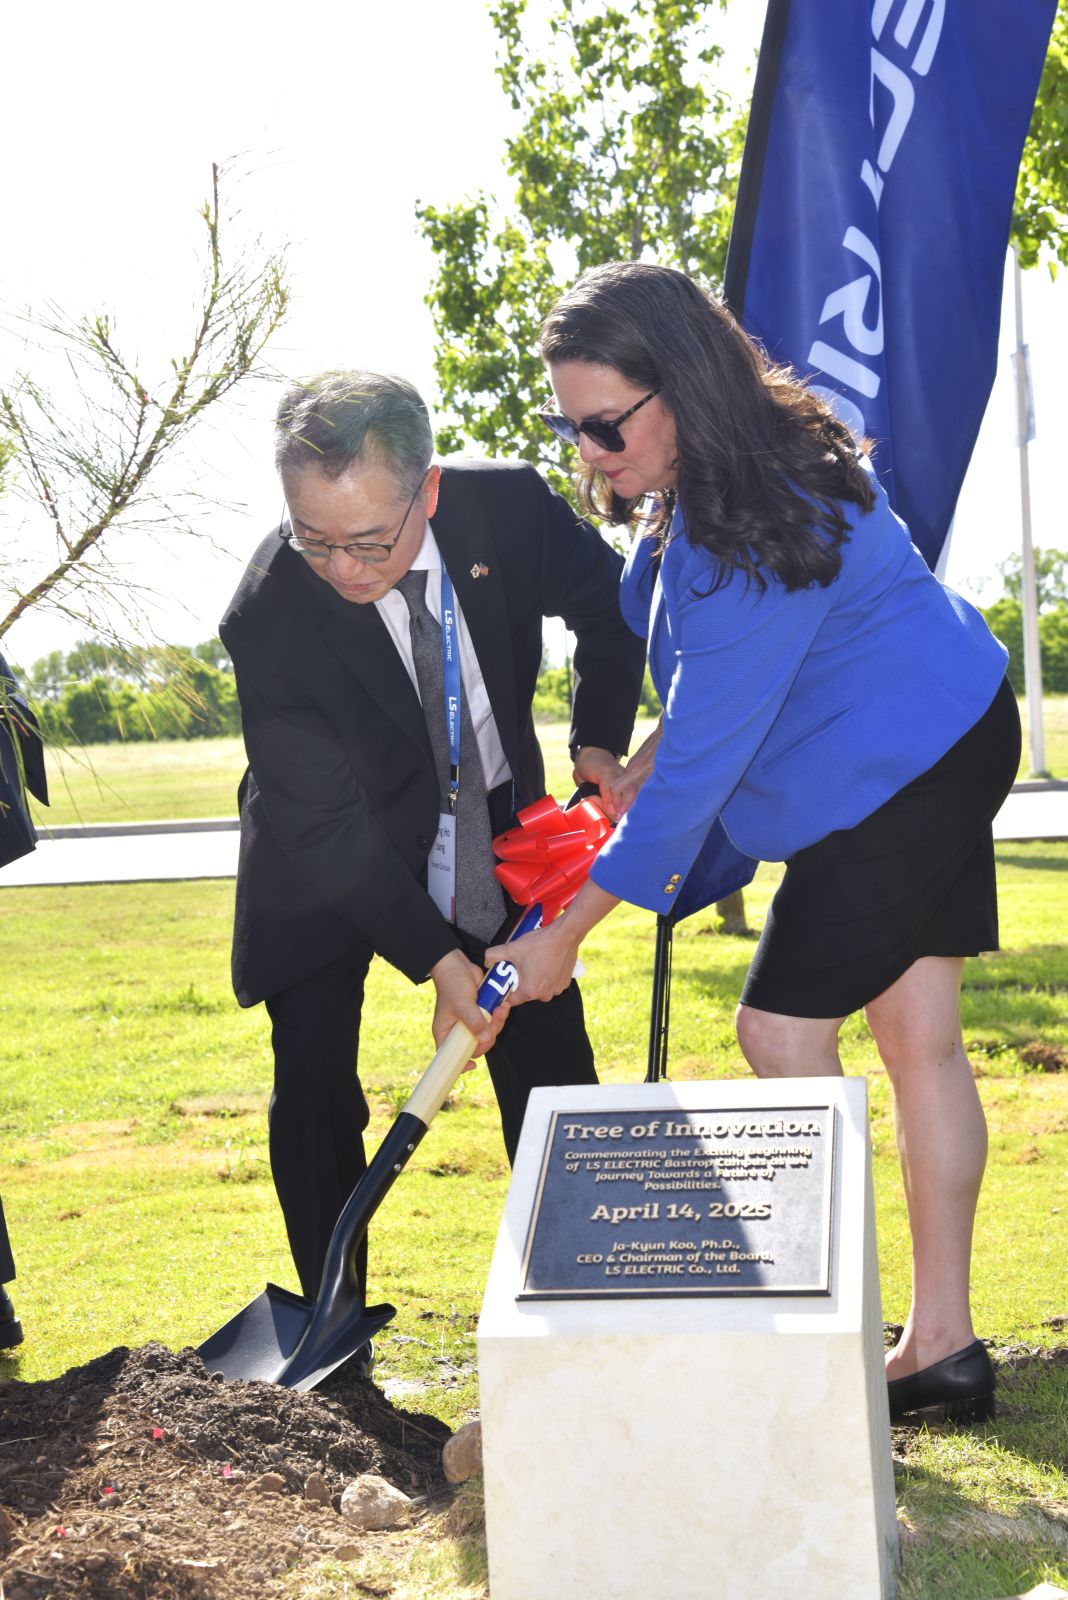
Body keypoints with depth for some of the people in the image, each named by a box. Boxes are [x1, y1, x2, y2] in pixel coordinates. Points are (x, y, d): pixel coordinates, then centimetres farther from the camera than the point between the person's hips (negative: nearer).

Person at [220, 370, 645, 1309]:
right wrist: (438, 958, -28)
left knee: (550, 1050, 4)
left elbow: (608, 603, 1)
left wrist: (599, 744, -5)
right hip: (326, 860, -3)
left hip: (491, 824, 3)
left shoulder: (508, 506, -23)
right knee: (313, 1077, -6)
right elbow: (324, 826, -25)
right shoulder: (268, 618, -30)